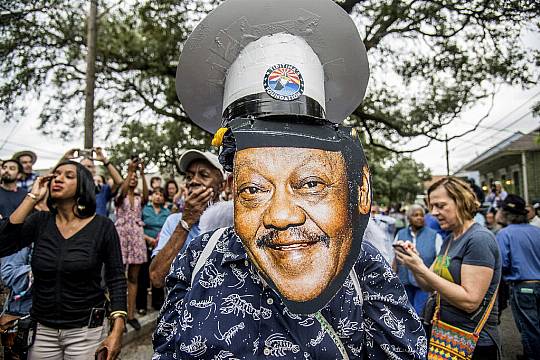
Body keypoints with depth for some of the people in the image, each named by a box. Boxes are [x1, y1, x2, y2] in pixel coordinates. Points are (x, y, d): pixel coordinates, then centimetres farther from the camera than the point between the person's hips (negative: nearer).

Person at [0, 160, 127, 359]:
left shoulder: (103, 226, -9)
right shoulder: (40, 221, 0)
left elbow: (116, 279, -7)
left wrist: (117, 332, -15)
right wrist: (32, 198, -13)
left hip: (86, 331, -3)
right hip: (41, 329, 3)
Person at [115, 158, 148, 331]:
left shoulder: (139, 198, 10)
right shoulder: (120, 197, 4)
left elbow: (146, 195, -14)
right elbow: (123, 192, -21)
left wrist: (142, 174, -21)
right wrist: (130, 170, -26)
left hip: (137, 236, 3)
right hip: (122, 235, -3)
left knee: (134, 277, 5)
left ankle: (131, 314, 11)